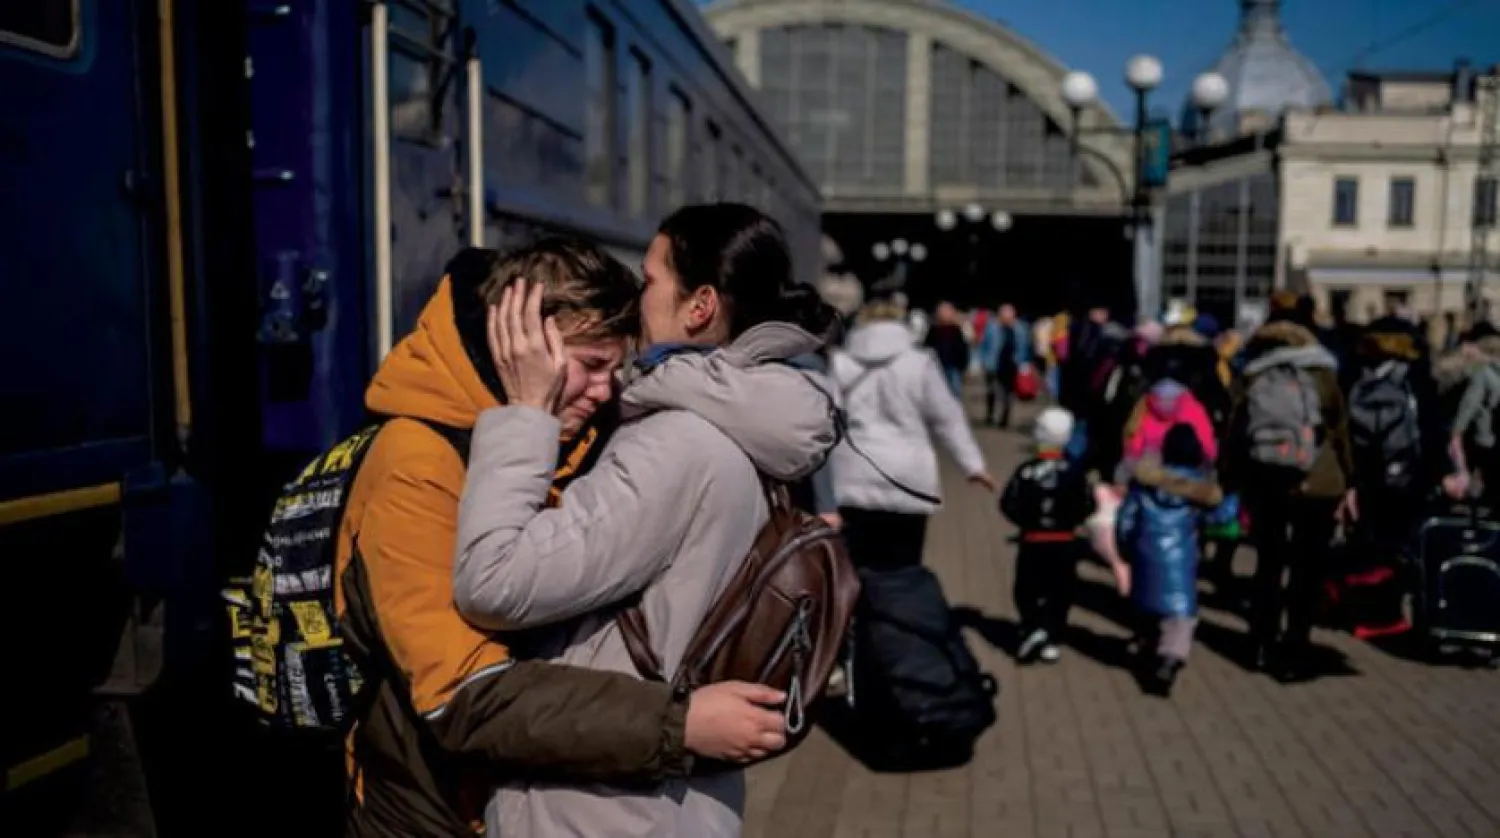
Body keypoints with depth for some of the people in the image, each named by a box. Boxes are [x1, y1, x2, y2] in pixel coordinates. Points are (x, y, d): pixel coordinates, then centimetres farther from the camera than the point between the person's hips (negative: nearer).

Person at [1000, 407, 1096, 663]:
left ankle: (1035, 627, -9)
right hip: (1066, 543, 2)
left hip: (1033, 543, -2)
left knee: (1028, 589, 12)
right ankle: (1050, 642, 13)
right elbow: (1087, 507, -3)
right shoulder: (1075, 471, -11)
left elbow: (1008, 506, -11)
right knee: (1060, 593, 13)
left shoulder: (1026, 471, -16)